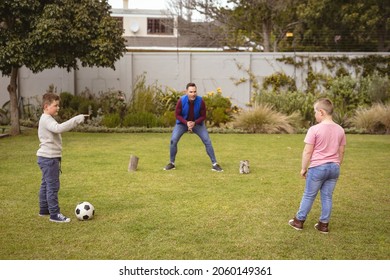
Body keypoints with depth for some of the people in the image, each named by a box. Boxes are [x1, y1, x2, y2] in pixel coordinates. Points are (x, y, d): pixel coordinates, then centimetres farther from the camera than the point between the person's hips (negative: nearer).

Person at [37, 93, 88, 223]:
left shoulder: (47, 119, 16)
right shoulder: (46, 119, -18)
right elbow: (59, 128, -36)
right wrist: (77, 119, -37)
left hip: (47, 158, 11)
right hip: (49, 158, -11)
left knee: (46, 184, 18)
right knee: (53, 185, -9)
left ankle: (44, 209, 29)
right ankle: (55, 214, -6)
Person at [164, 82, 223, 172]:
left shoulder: (200, 101, -23)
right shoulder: (181, 101, -24)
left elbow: (203, 116, -13)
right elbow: (177, 115, -13)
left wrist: (194, 123, -29)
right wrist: (186, 122, -29)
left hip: (197, 123, 0)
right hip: (182, 123, 0)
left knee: (207, 141, -8)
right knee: (173, 140, -14)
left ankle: (214, 164, 3)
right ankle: (171, 163, 5)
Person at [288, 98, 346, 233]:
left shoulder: (314, 129, -14)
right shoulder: (340, 130, 3)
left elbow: (307, 152, -12)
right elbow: (341, 152, 10)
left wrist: (303, 168, -1)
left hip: (317, 167, -5)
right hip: (334, 167, 5)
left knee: (308, 196, 8)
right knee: (327, 196, 12)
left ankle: (299, 221, 20)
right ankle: (324, 224, 17)